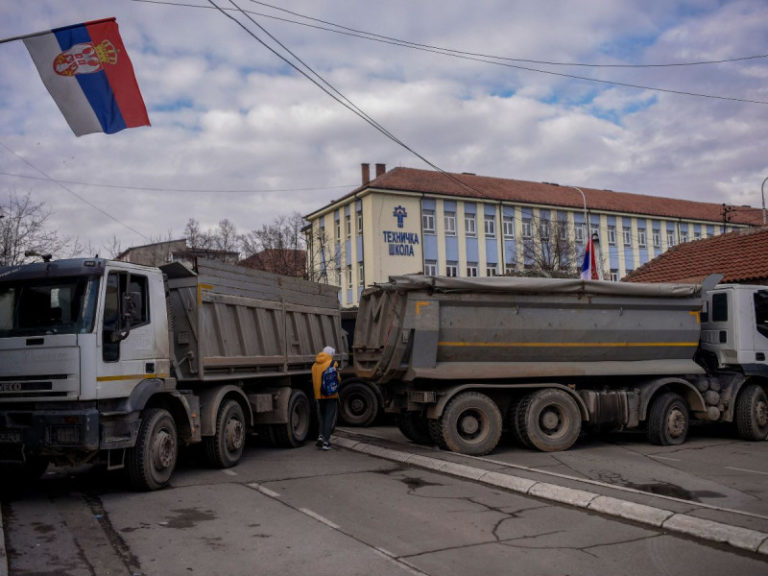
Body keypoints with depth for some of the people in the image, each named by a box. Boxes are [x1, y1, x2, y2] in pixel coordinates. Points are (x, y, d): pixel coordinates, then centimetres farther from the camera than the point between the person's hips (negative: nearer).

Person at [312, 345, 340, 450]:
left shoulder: (314, 365, 11)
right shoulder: (332, 363, -6)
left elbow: (314, 381, 12)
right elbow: (338, 379, -9)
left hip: (319, 395, 5)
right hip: (331, 395, -4)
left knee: (322, 417, 18)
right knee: (330, 418, 2)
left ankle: (321, 436, 2)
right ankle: (326, 441, -3)